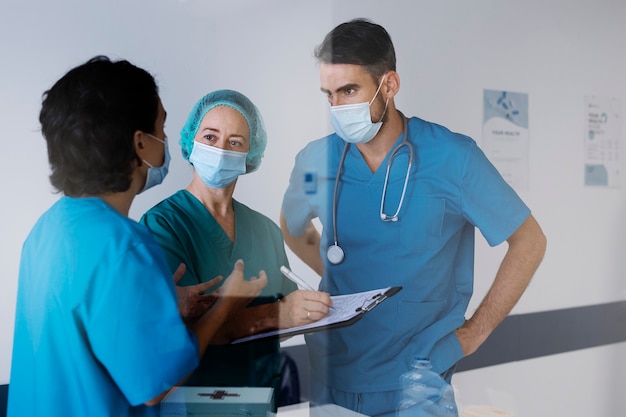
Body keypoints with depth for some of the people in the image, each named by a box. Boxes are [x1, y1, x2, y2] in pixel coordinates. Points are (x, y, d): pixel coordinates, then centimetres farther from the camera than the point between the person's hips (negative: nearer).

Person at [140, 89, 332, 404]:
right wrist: (272, 315, -25)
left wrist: (313, 309, -10)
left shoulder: (267, 230, 8)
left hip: (266, 385, 4)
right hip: (194, 391, -4)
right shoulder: (161, 223, -7)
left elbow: (285, 314, 10)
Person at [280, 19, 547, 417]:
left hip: (420, 382, -2)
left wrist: (475, 332, -6)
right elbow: (293, 229, 17)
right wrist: (339, 278, 2)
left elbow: (529, 241, -2)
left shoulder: (453, 157, -11)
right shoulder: (315, 161, -3)